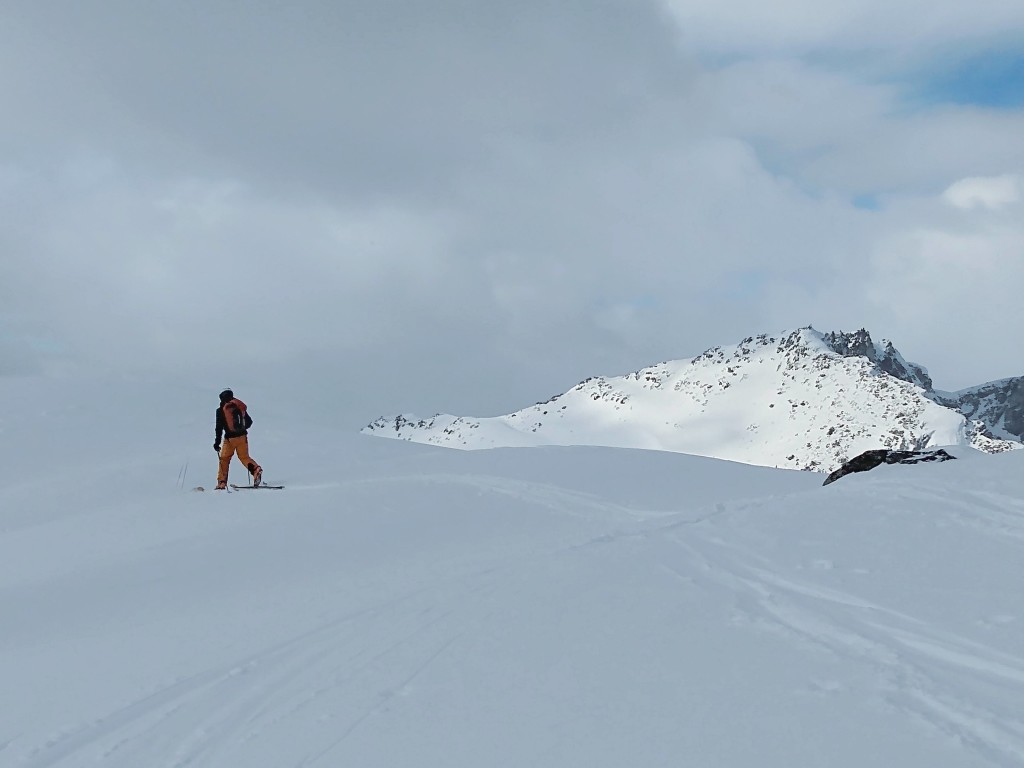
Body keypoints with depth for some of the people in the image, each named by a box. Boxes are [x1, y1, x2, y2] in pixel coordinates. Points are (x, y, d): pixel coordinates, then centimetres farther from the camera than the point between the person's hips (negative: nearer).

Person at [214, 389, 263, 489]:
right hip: (243, 436, 3)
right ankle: (256, 469, -15)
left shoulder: (221, 410, -4)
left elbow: (219, 427, -6)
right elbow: (249, 422, 13)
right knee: (244, 457, 14)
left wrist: (217, 442, -2)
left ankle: (222, 482, 7)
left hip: (230, 438, -3)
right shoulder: (240, 407, 6)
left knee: (224, 459, 11)